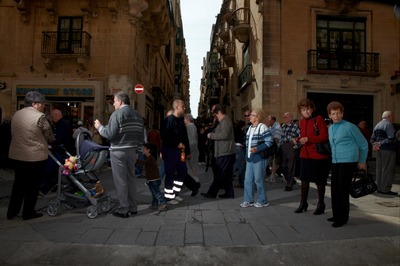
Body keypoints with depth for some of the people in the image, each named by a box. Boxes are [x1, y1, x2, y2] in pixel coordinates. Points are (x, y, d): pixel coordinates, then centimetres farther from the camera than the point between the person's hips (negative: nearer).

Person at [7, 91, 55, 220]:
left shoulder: (16, 114, 6)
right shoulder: (40, 117, -16)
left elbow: (15, 134, 15)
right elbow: (50, 138, -9)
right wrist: (43, 141, 14)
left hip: (16, 155, 7)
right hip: (35, 156, -7)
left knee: (19, 183, 19)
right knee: (32, 185, 7)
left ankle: (12, 211, 28)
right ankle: (28, 212, 18)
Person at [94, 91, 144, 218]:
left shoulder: (117, 114, -10)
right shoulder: (137, 115, 12)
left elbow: (110, 134, -15)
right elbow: (141, 135, 12)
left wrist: (99, 127, 1)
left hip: (118, 151, -7)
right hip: (132, 151, 7)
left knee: (120, 181, 0)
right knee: (130, 179, 14)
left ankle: (123, 210, 7)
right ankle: (133, 207, 20)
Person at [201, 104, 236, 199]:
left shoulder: (225, 121, -13)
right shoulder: (223, 121, 20)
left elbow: (224, 135, -25)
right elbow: (219, 133, 25)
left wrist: (211, 135, -15)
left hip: (225, 153, -10)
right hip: (225, 152, 10)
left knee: (219, 174, -5)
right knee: (227, 174, 12)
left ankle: (212, 193, 0)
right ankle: (229, 192, 18)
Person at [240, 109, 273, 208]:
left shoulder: (262, 127, -10)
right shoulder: (250, 128, 15)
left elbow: (269, 141, -15)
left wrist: (258, 149, -21)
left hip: (259, 158, -8)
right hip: (250, 159, 8)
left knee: (258, 180, 2)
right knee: (248, 180, 8)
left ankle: (262, 201, 18)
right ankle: (248, 200, 19)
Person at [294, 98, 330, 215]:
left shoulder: (318, 119, -11)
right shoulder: (302, 121, 9)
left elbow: (325, 137, -17)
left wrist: (308, 139, -22)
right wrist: (299, 140, 2)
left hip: (318, 155, -6)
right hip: (305, 155, 6)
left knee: (319, 181, 7)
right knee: (304, 179, 11)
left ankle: (321, 205, 23)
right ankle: (303, 203, 24)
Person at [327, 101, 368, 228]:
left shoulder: (350, 127, -7)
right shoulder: (330, 128, 12)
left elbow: (363, 144, 1)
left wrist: (362, 162, 7)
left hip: (348, 162, -7)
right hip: (335, 162, 7)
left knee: (343, 190, -4)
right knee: (334, 189, 9)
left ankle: (343, 218, 8)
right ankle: (336, 215, 22)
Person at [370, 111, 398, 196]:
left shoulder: (377, 125, 17)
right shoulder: (388, 124, -10)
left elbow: (372, 139, 14)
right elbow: (392, 139, -20)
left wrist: (375, 145, -2)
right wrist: (380, 143, -15)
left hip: (379, 150, 8)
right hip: (388, 150, -8)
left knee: (379, 169, 11)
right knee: (388, 170, -3)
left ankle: (379, 188, 17)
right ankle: (386, 189, -1)